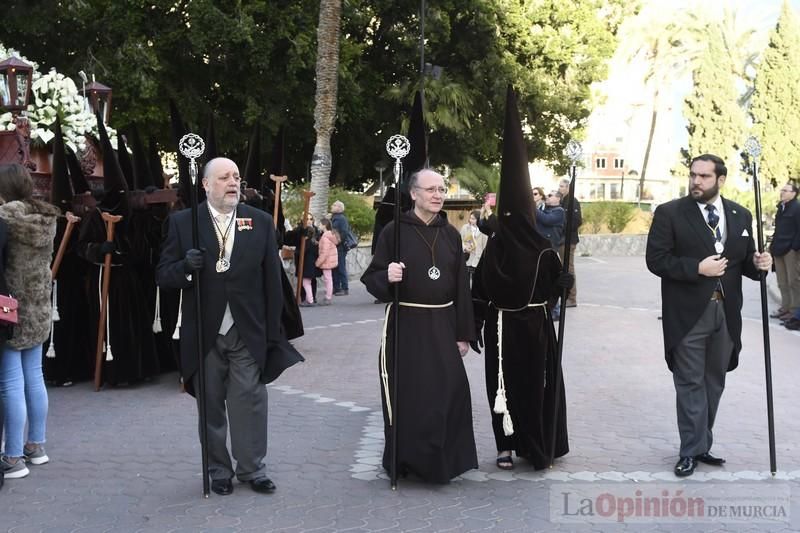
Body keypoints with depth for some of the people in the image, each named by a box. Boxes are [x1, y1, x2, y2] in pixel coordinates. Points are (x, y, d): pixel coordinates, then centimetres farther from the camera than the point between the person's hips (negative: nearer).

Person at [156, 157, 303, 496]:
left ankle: (252, 468, 17)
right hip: (204, 334, 0)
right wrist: (185, 266, -23)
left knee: (250, 403, 2)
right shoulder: (183, 222, 0)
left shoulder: (260, 221, 4)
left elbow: (272, 280, 4)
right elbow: (163, 275, 0)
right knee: (211, 406, 9)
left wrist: (273, 332, 1)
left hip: (249, 333, 0)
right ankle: (219, 470, 23)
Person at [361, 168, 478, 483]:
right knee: (409, 396, 1)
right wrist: (387, 277, -27)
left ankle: (441, 460, 18)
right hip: (405, 326, -3)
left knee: (448, 393, 2)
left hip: (442, 326, 4)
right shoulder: (394, 231, -5)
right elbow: (371, 278, -4)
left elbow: (461, 286, 7)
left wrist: (463, 334, 5)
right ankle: (406, 460, 18)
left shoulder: (451, 234, 7)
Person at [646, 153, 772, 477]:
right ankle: (692, 451, 9)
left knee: (714, 383, 14)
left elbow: (743, 263, 11)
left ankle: (702, 444, 26)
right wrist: (697, 268, -20)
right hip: (688, 313, -4)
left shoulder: (740, 216, 7)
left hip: (726, 313, 5)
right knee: (691, 384, 0)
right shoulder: (670, 213, -6)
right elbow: (656, 260, -11)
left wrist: (758, 264, -12)